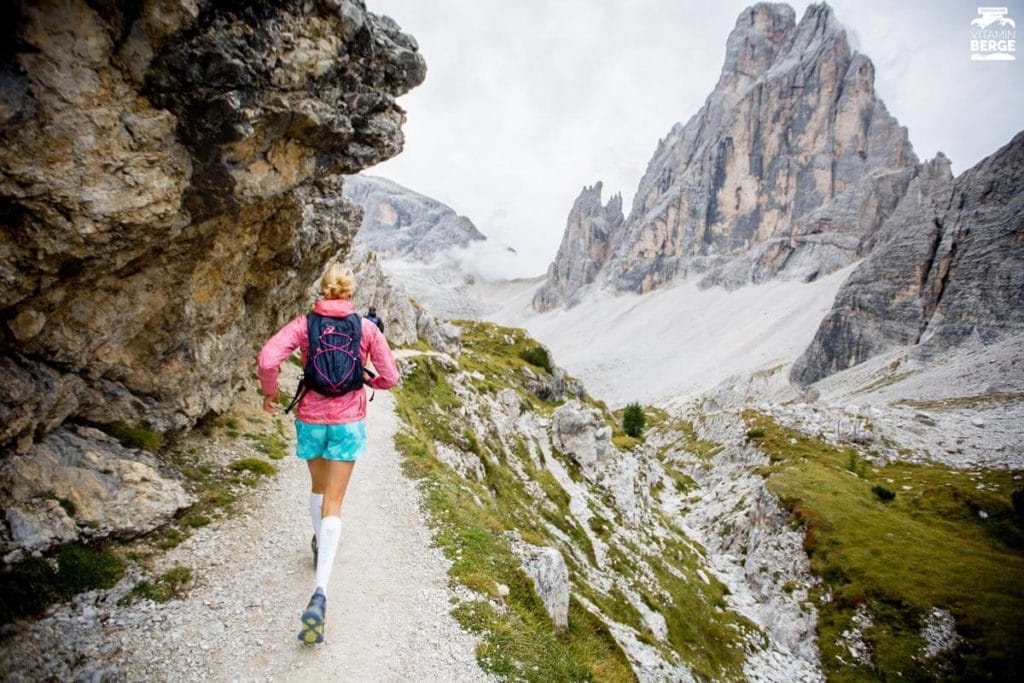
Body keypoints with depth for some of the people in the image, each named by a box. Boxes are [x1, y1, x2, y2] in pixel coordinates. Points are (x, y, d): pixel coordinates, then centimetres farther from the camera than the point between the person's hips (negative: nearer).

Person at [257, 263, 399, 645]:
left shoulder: (303, 324, -5)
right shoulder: (367, 328, -5)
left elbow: (266, 361, -17)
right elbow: (390, 377, -4)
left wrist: (270, 392, 1)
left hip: (311, 419, 1)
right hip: (348, 421, -1)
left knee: (318, 485, 27)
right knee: (333, 505, 1)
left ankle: (320, 545, 48)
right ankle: (320, 591, -12)